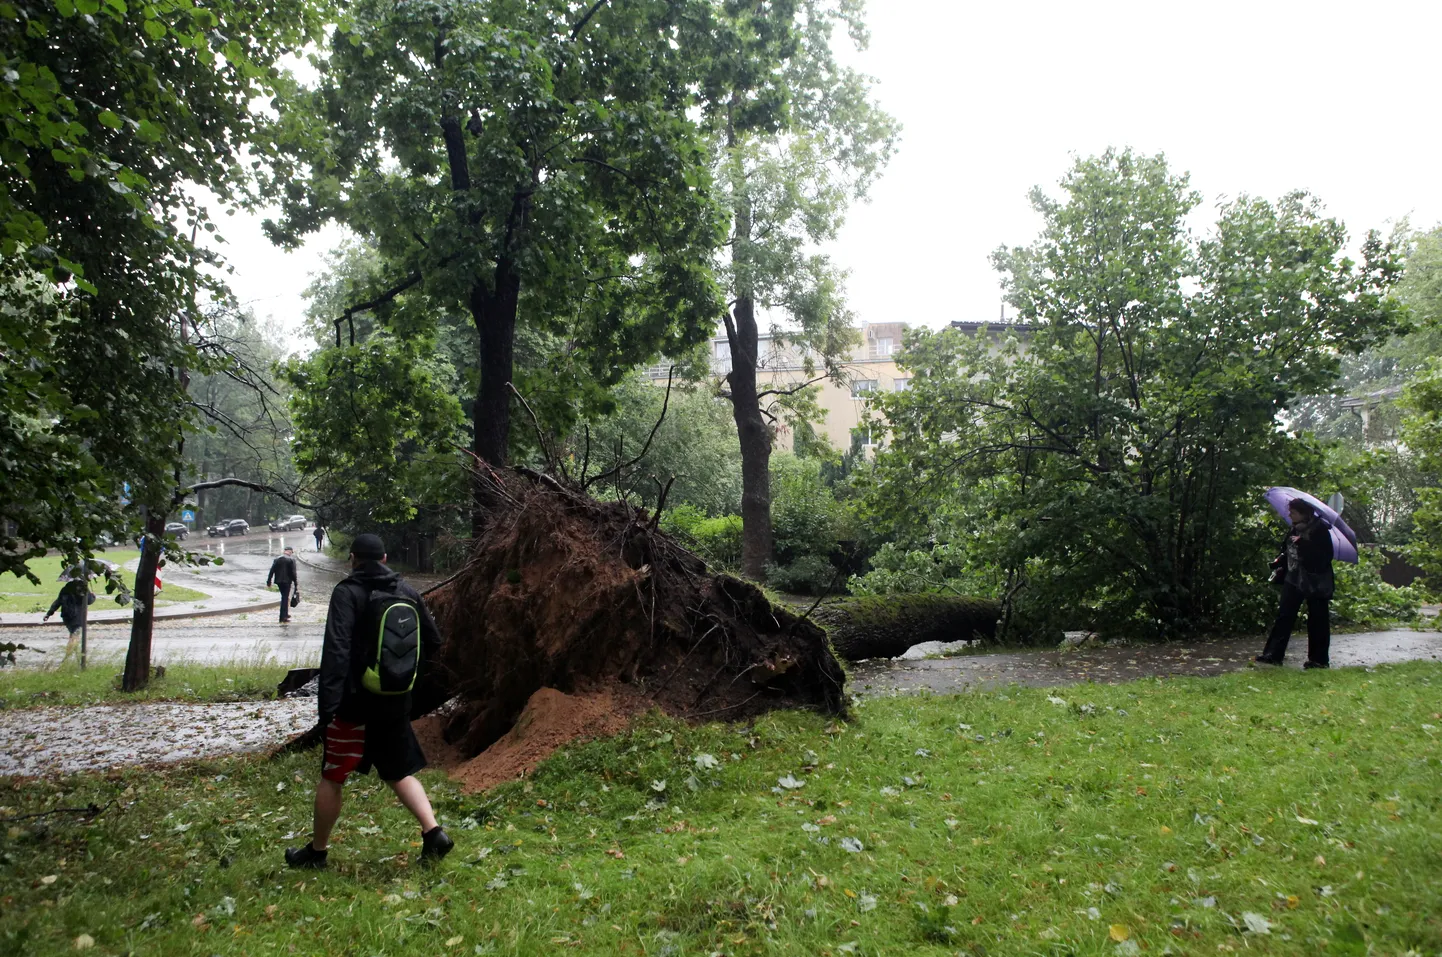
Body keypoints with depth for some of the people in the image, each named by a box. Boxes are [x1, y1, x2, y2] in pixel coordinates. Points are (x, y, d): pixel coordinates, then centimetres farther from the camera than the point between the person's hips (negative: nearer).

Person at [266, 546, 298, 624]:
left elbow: (272, 570, 4)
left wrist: (269, 581, 8)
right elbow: (293, 573, -12)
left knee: (284, 597, 20)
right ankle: (283, 618, -1)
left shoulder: (277, 558, 5)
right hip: (287, 581, -5)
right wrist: (296, 584, -7)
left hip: (278, 581, 5)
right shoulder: (291, 560, -10)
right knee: (285, 598, 0)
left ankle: (285, 614, 28)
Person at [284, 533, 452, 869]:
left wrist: (327, 702, -20)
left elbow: (336, 650, -20)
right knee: (400, 772, 16)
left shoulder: (347, 592, -10)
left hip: (355, 702, -5)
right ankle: (433, 832, 2)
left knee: (331, 778, 11)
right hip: (396, 703, 5)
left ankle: (316, 851, 24)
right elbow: (433, 642, 10)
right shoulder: (408, 593, 6)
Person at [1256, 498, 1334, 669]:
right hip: (1293, 579, 7)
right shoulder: (1295, 529, 9)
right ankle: (1273, 654, 4)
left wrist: (1302, 543, -25)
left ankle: (1318, 659, 15)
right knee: (1284, 616, 3)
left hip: (1315, 582, -7)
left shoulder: (1320, 529, -12)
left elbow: (1324, 555, -21)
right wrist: (1278, 562, 1)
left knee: (1317, 621, 4)